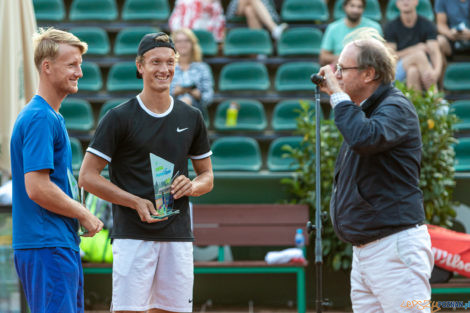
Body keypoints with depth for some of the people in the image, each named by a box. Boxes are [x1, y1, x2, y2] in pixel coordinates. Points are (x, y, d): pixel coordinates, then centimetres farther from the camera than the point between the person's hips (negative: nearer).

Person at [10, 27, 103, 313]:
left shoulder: (51, 117, 18)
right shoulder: (41, 118, -14)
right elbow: (37, 188, -22)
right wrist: (84, 215, -11)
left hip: (61, 244, 10)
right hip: (48, 246, -10)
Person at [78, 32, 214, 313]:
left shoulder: (191, 118, 12)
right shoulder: (119, 118, -2)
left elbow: (207, 176, 20)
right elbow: (87, 176, -3)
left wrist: (192, 186, -4)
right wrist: (136, 202, -13)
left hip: (178, 236, 4)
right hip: (133, 234, -4)